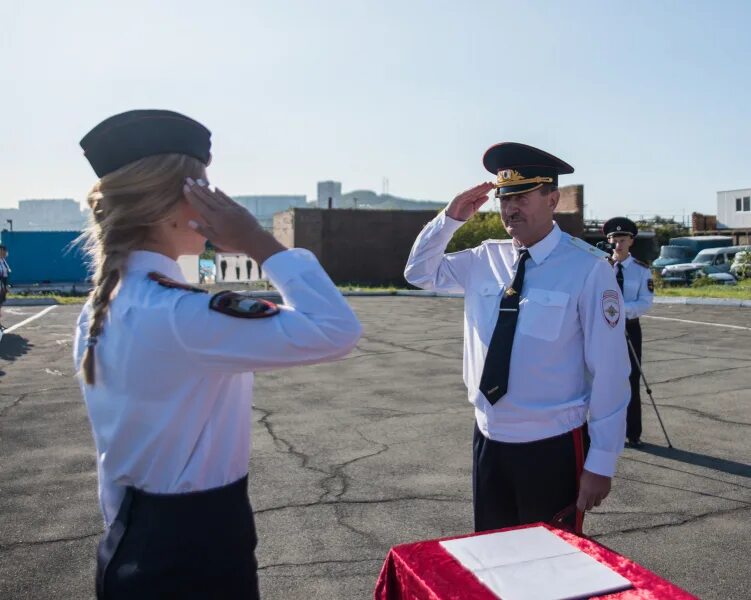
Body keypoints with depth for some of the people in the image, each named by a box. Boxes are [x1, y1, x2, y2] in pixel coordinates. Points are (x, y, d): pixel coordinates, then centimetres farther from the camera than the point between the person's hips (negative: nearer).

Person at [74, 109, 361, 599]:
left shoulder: (101, 310, 0)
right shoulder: (180, 316, -28)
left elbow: (120, 444, 10)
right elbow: (337, 331, -29)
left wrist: (128, 534, 20)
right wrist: (259, 244, -22)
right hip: (198, 548, -8)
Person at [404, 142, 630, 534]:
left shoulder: (587, 269, -14)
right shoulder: (484, 260, 2)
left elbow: (609, 372, -13)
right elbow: (420, 273, 15)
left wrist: (602, 462, -11)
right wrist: (451, 218, -1)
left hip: (553, 447, -4)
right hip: (488, 441, 5)